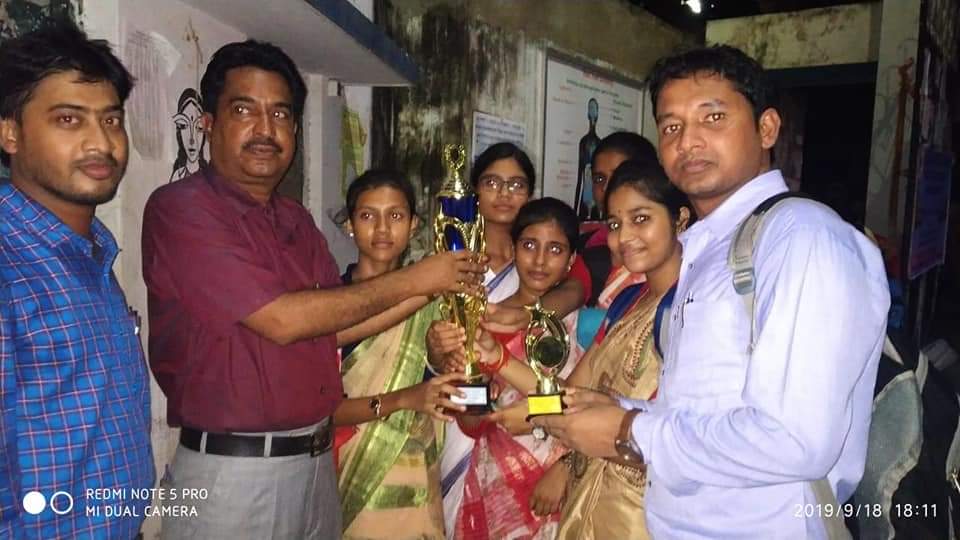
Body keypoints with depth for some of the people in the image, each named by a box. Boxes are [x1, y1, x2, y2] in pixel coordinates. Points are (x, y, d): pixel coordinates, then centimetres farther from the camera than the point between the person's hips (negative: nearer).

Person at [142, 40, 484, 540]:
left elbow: (332, 326, 9)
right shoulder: (180, 208, -14)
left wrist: (430, 289, -1)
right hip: (234, 472, -6)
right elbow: (282, 320, -21)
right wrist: (410, 280, -14)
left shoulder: (296, 221, 9)